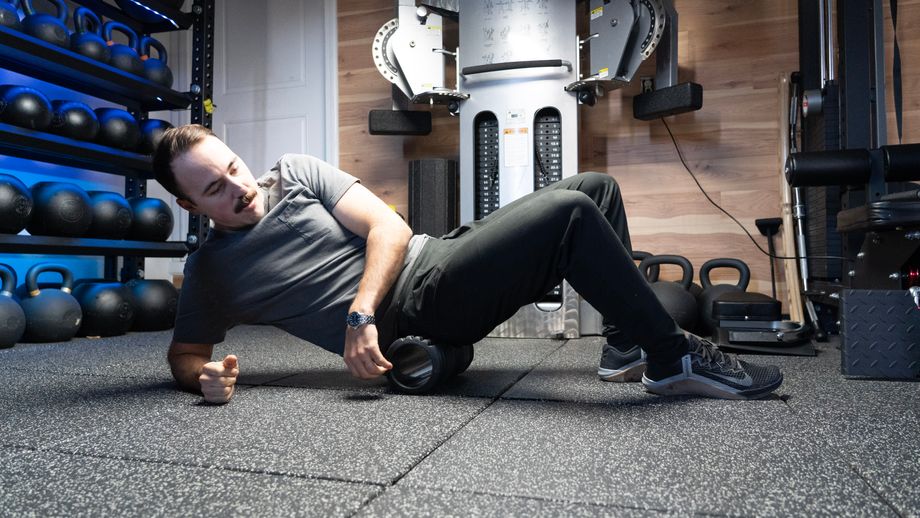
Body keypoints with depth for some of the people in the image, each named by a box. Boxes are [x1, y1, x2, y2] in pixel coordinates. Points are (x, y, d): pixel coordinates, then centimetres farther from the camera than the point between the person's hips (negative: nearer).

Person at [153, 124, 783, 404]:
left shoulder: (295, 172, 10)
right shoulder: (211, 272, 5)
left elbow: (390, 227, 0)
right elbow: (184, 354, 11)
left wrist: (359, 311, -16)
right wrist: (208, 378, -15)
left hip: (435, 257, 6)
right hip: (416, 314, -6)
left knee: (596, 188, 5)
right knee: (569, 213, -23)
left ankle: (628, 344, 10)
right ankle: (674, 359, -9)